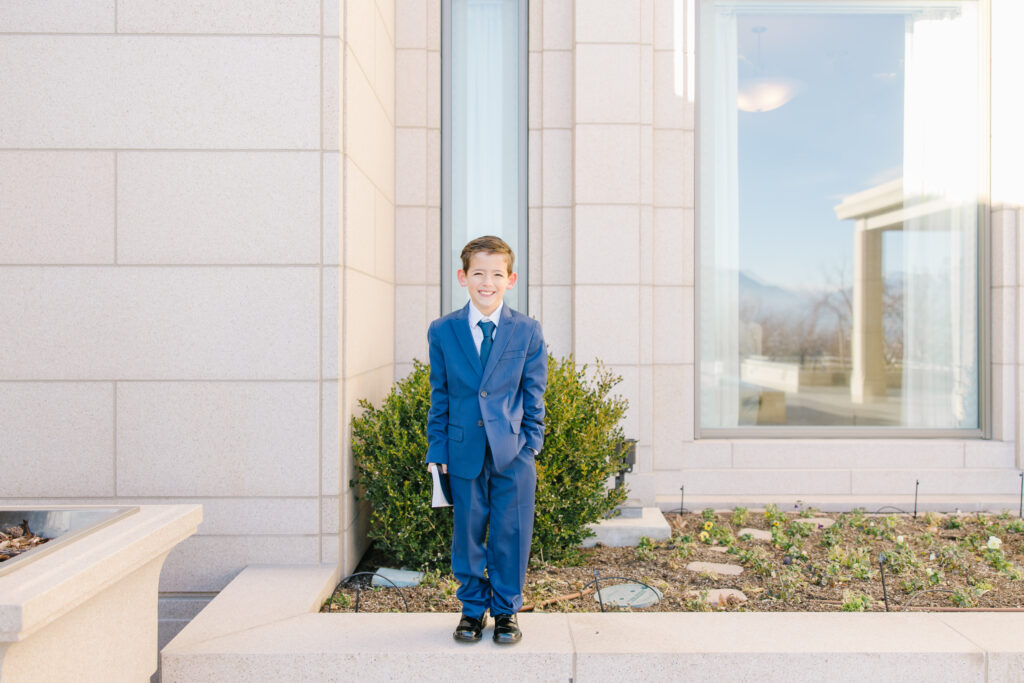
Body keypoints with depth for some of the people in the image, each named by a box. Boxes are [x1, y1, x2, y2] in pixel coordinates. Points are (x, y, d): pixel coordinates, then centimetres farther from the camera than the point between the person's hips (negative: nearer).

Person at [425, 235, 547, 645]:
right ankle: (473, 609, 28)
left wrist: (531, 443, 0)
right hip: (464, 452, 1)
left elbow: (534, 394, 4)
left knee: (510, 535, 7)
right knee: (467, 534, 9)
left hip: (513, 453, 0)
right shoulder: (442, 331, 1)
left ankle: (506, 611, 25)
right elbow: (439, 396, 5)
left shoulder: (527, 331, 0)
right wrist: (438, 450, 3)